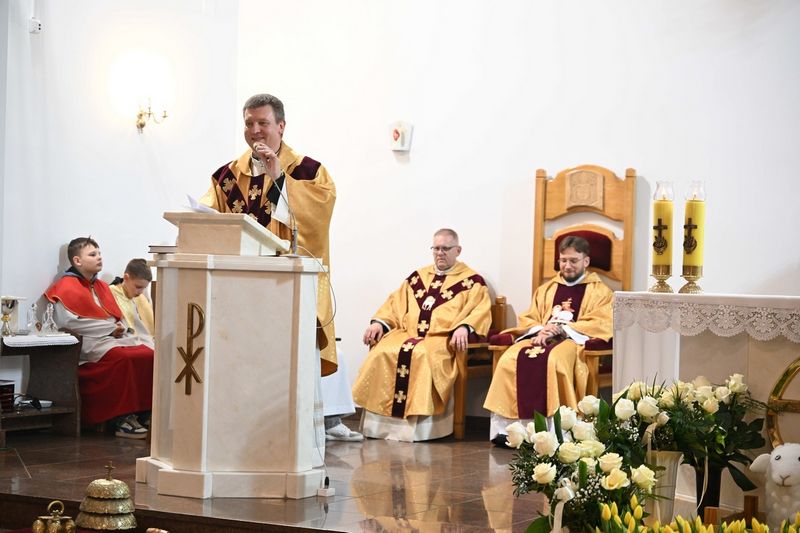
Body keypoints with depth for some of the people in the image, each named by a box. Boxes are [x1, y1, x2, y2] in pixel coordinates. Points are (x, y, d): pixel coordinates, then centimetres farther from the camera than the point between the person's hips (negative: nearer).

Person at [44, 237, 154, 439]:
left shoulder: (101, 286, 23)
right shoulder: (67, 288, -1)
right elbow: (68, 323, -13)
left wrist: (120, 329, -2)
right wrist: (111, 328, -11)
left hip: (112, 338, 7)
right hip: (90, 345, -7)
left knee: (149, 354, -21)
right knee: (124, 358, -34)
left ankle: (145, 411, -23)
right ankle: (123, 420, -30)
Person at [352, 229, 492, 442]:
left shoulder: (472, 281, 10)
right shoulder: (418, 277, 25)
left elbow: (480, 310, -4)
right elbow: (395, 303, 21)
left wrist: (463, 327, -24)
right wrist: (378, 322, 2)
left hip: (443, 338, -5)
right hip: (407, 333, 5)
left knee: (423, 356, -37)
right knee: (382, 353, -25)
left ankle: (418, 423, -34)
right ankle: (381, 422, -24)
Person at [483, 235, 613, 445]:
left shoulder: (600, 291, 12)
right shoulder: (546, 289, 27)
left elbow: (601, 324, -4)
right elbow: (527, 319, 20)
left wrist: (560, 329, -13)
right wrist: (540, 331, -6)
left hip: (575, 340, -4)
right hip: (542, 338, 4)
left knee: (554, 360, -40)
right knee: (510, 359, -28)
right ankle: (504, 426, -33)